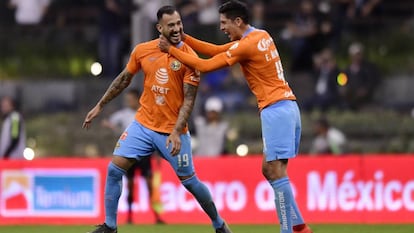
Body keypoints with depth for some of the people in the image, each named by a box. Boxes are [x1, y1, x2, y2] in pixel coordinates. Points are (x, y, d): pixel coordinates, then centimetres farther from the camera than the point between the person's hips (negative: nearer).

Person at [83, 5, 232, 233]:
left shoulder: (189, 57, -13)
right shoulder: (142, 50, -2)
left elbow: (189, 100, -14)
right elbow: (124, 79, 14)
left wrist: (177, 132, -24)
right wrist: (100, 106, 17)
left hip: (173, 131, -3)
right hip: (143, 124, 3)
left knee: (189, 180, 4)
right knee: (114, 169, -6)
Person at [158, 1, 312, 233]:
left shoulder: (246, 45, -13)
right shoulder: (261, 36, 15)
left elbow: (205, 66, -9)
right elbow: (217, 50, 19)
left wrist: (172, 50, 0)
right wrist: (183, 38, 12)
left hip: (276, 109, -10)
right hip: (287, 107, 10)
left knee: (276, 173, -10)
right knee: (269, 170, 11)